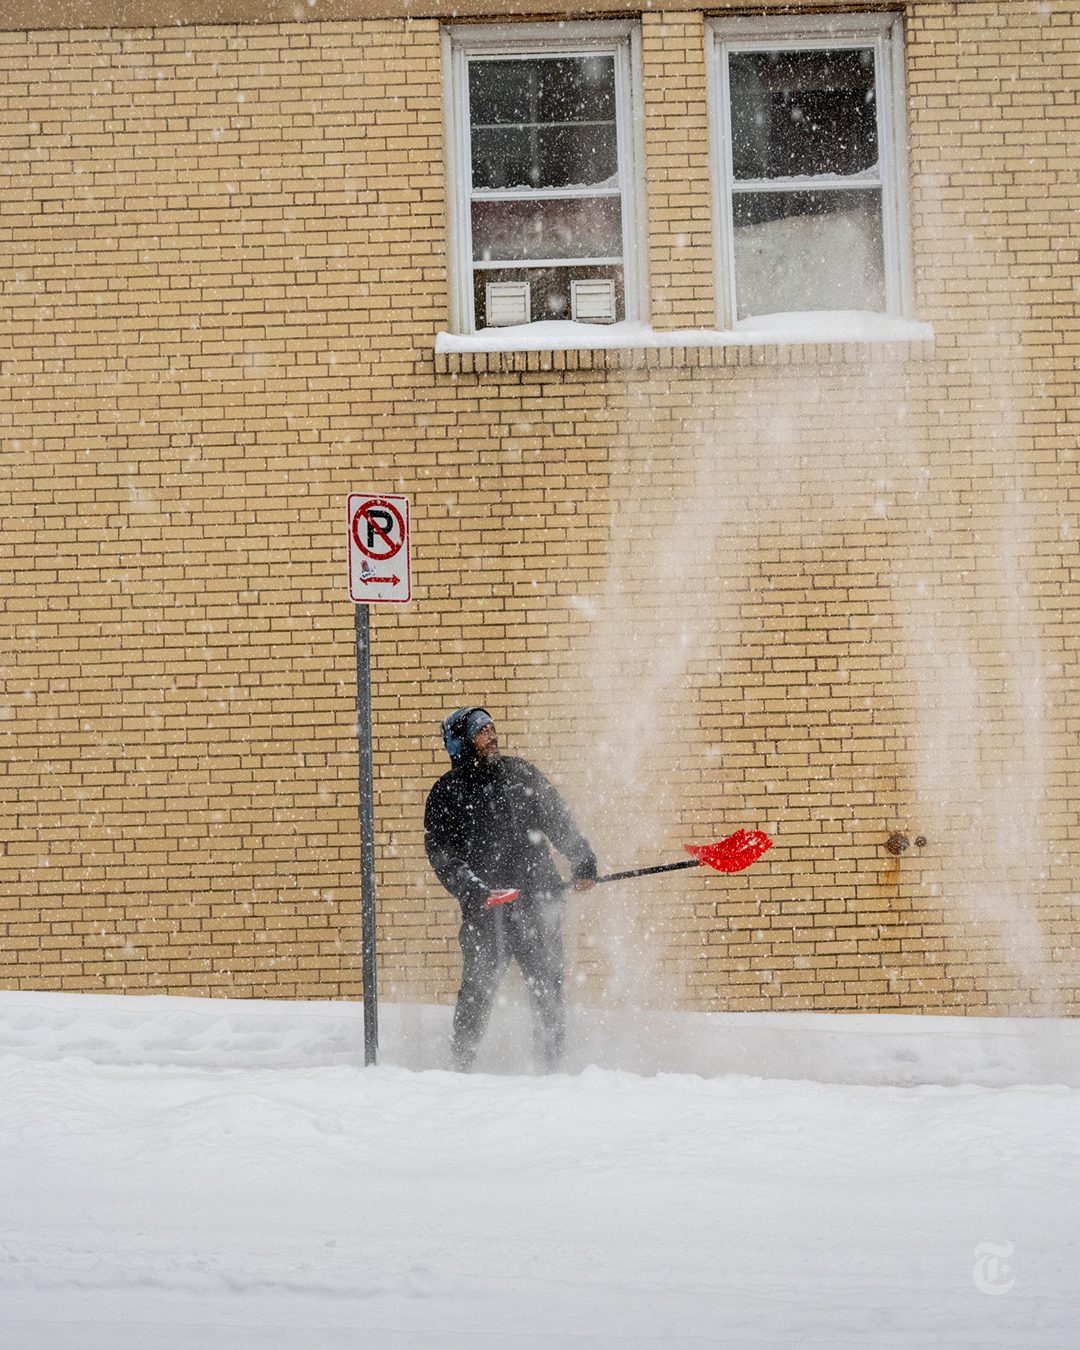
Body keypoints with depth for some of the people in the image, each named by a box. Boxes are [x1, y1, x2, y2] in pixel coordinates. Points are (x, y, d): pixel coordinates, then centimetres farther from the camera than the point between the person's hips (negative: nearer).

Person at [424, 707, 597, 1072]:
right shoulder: (447, 793, 4)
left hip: (539, 897, 3)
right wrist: (471, 889, -17)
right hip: (486, 906, -3)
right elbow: (441, 852, -3)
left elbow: (559, 822, 19)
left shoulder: (521, 774, 13)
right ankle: (461, 1064, 3)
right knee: (478, 989, -8)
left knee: (548, 987, 2)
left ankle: (550, 1065, 9)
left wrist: (583, 862, 10)